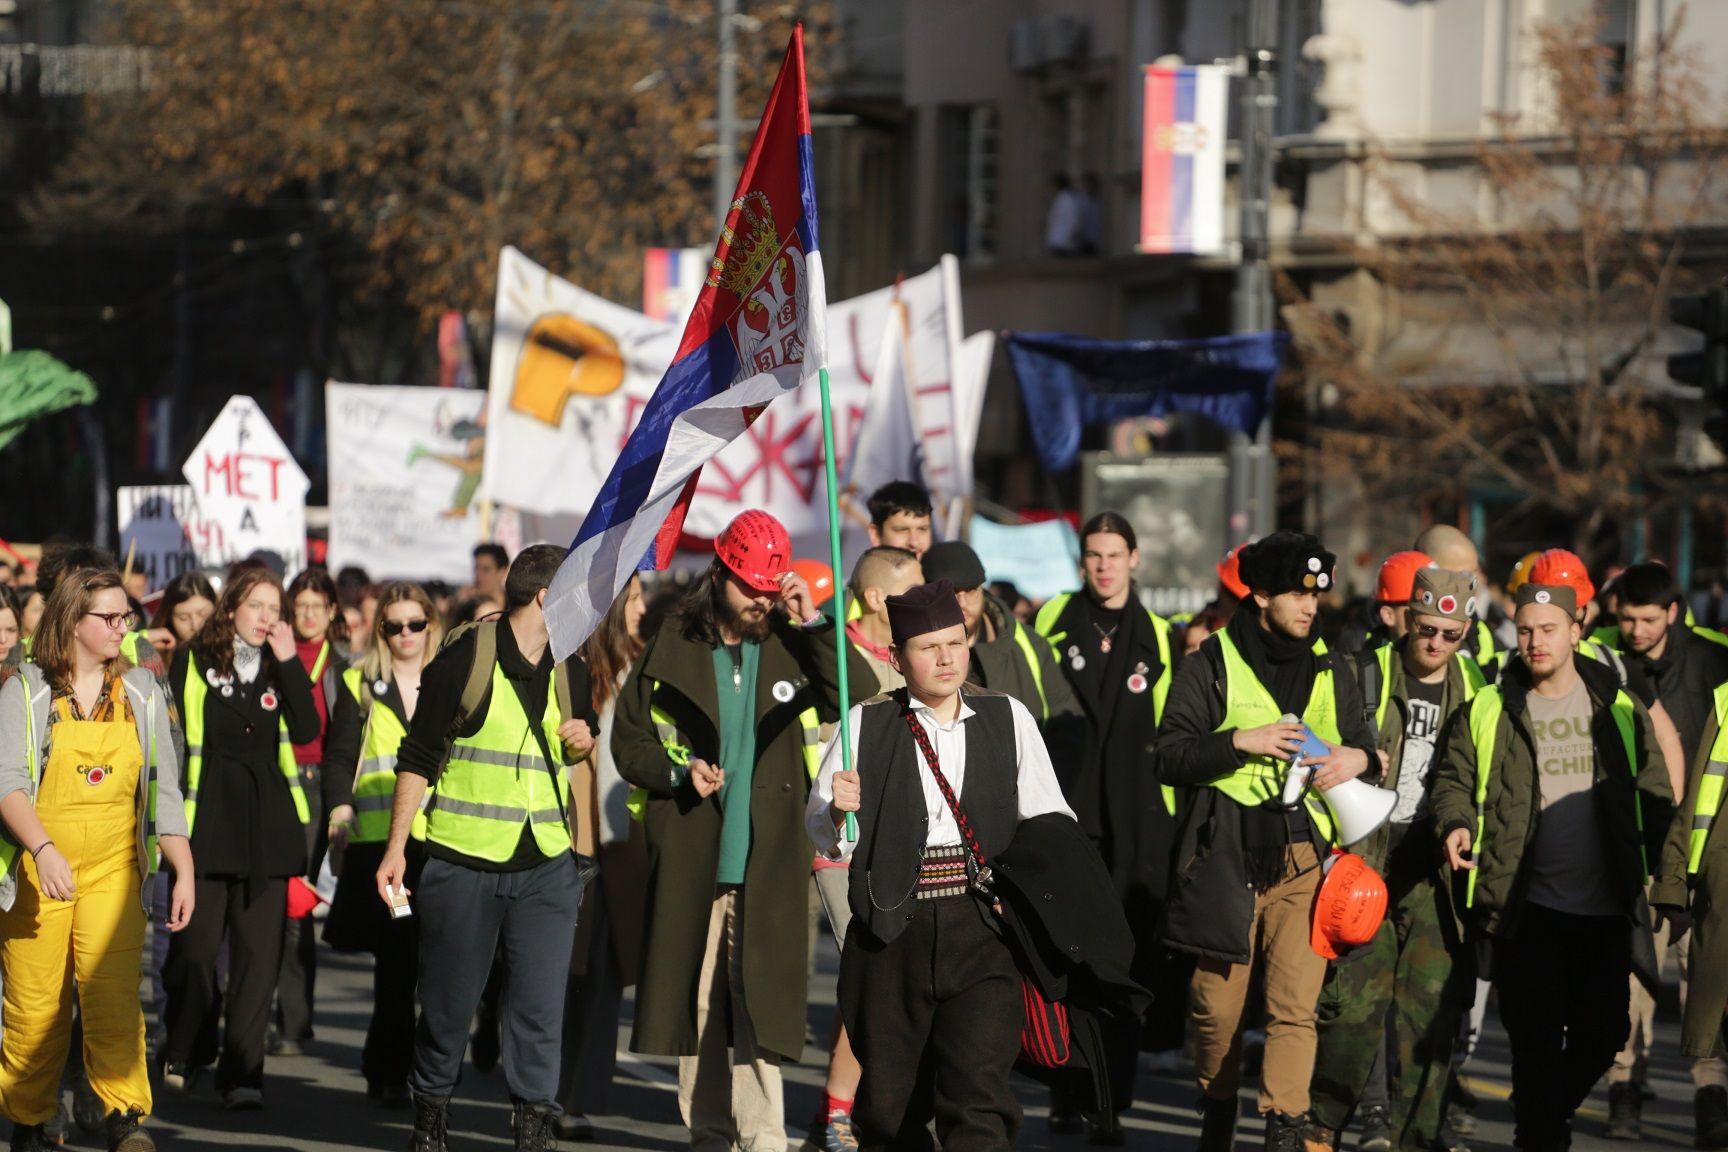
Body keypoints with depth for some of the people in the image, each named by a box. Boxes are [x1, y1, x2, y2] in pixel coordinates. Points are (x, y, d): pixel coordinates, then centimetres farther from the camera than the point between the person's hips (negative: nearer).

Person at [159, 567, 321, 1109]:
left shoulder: (279, 669, 11)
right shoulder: (194, 662, 4)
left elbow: (307, 729, -4)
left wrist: (288, 663, -7)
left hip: (266, 824, 2)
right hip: (207, 820, -2)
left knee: (258, 951, -2)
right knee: (196, 946, -1)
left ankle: (242, 1073, 1)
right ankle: (181, 1058, 19)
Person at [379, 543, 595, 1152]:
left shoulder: (570, 671, 9)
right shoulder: (464, 659, -5)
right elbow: (419, 758, -1)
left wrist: (586, 738, 3)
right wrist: (396, 846, -5)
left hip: (546, 865, 3)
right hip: (462, 861, -3)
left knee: (540, 1004, -5)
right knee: (448, 1003, 5)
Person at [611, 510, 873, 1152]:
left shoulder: (793, 648, 6)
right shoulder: (673, 651, 7)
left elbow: (862, 704, -8)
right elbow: (628, 741, 13)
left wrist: (813, 625, -14)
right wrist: (678, 770, -6)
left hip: (768, 859, -1)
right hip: (689, 858, 1)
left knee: (759, 1000, -9)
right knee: (696, 998, 7)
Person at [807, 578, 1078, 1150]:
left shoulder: (1008, 718, 10)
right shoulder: (867, 723, 7)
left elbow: (1049, 820, 15)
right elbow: (824, 836, 5)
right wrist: (837, 810, -17)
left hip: (982, 932, -1)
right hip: (894, 932, 1)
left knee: (979, 1089, -16)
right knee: (890, 1105, 6)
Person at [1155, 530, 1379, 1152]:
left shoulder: (1331, 670, 14)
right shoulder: (1212, 665, 2)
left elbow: (1363, 745, 23)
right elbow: (1170, 757, -4)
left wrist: (1359, 759, -1)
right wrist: (1242, 742, -17)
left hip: (1303, 862, 2)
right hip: (1225, 859, -2)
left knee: (1295, 1006, -11)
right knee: (1217, 1004, 6)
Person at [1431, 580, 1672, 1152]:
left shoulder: (1619, 711, 8)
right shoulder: (1487, 712, 4)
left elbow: (1655, 799, 11)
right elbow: (1453, 778, 11)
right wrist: (1457, 822, -11)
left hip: (1604, 909, 2)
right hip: (1527, 905, -2)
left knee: (1603, 1032, 7)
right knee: (1536, 1036, -6)